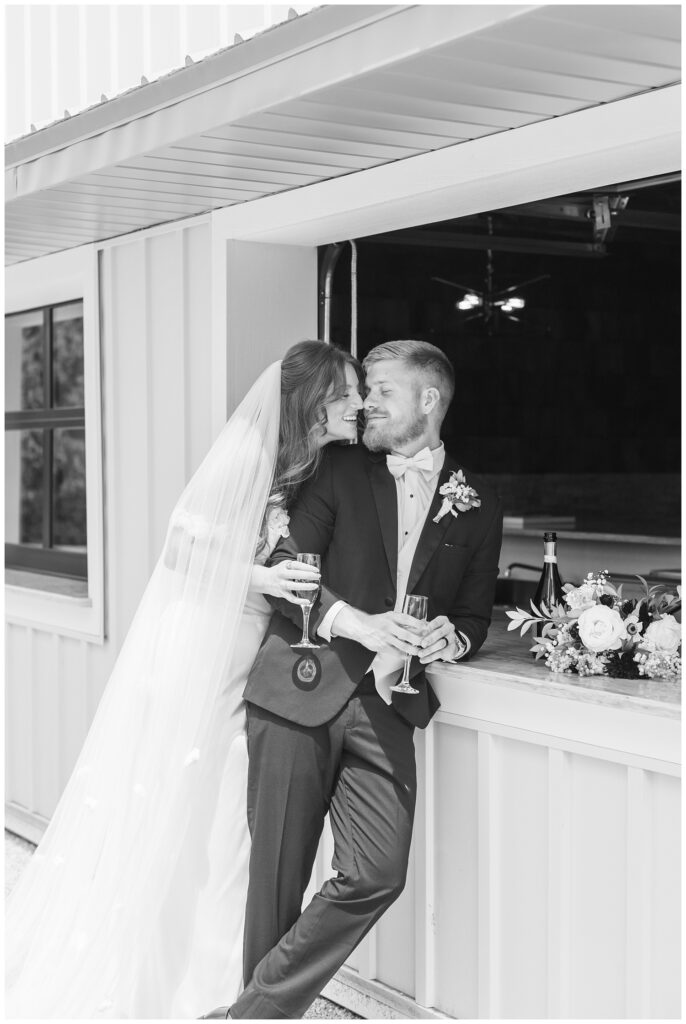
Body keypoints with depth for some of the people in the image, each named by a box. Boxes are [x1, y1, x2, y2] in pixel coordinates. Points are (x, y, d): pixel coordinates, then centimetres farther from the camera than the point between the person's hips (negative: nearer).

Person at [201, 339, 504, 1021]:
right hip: (300, 690, -1)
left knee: (377, 875, -9)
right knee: (276, 875, 1)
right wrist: (357, 623, -21)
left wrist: (452, 639, -5)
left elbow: (475, 612, 20)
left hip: (386, 707, 2)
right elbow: (284, 568, -3)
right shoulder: (338, 471, 8)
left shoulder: (477, 506, 14)